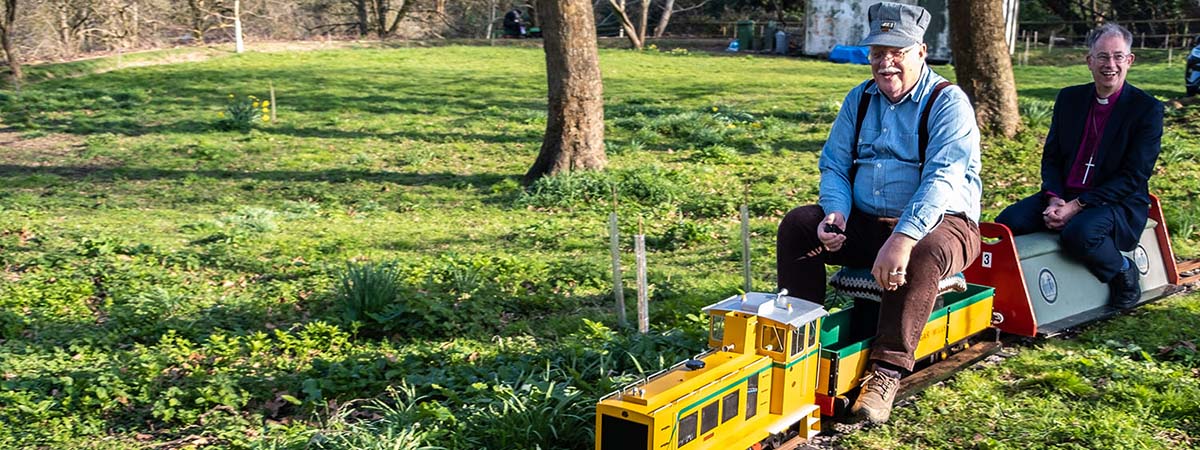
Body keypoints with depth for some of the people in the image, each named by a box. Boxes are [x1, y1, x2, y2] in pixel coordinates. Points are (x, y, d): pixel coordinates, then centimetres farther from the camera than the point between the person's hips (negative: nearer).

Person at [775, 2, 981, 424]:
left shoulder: (948, 102, -12)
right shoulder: (860, 99, 8)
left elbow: (942, 178, -26)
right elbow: (834, 165, 9)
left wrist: (902, 238, -39)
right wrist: (835, 213, -14)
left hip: (941, 222, -6)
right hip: (865, 223, 6)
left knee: (922, 254, -38)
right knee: (797, 224, -11)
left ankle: (887, 371, -30)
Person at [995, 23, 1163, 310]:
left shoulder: (1147, 109, -7)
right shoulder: (1069, 98, 9)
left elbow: (1134, 177, -12)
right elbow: (1051, 157, 10)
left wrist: (1077, 206, -20)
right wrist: (1054, 200, -10)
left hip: (1120, 204, -5)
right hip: (1063, 196, 5)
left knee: (1078, 233, -36)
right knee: (1007, 222, -20)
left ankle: (1123, 272, -5)